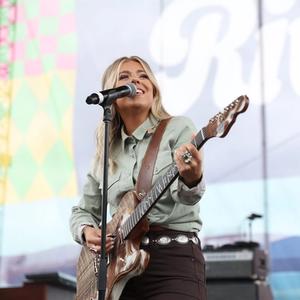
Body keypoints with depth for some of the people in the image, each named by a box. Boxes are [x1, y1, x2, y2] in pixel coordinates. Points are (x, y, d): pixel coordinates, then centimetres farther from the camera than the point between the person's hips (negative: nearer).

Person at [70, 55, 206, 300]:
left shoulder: (178, 129, 0)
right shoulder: (105, 154, 12)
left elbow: (186, 196, -15)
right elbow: (83, 211, 20)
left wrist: (191, 179, -38)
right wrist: (87, 231, -1)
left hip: (174, 259, -4)